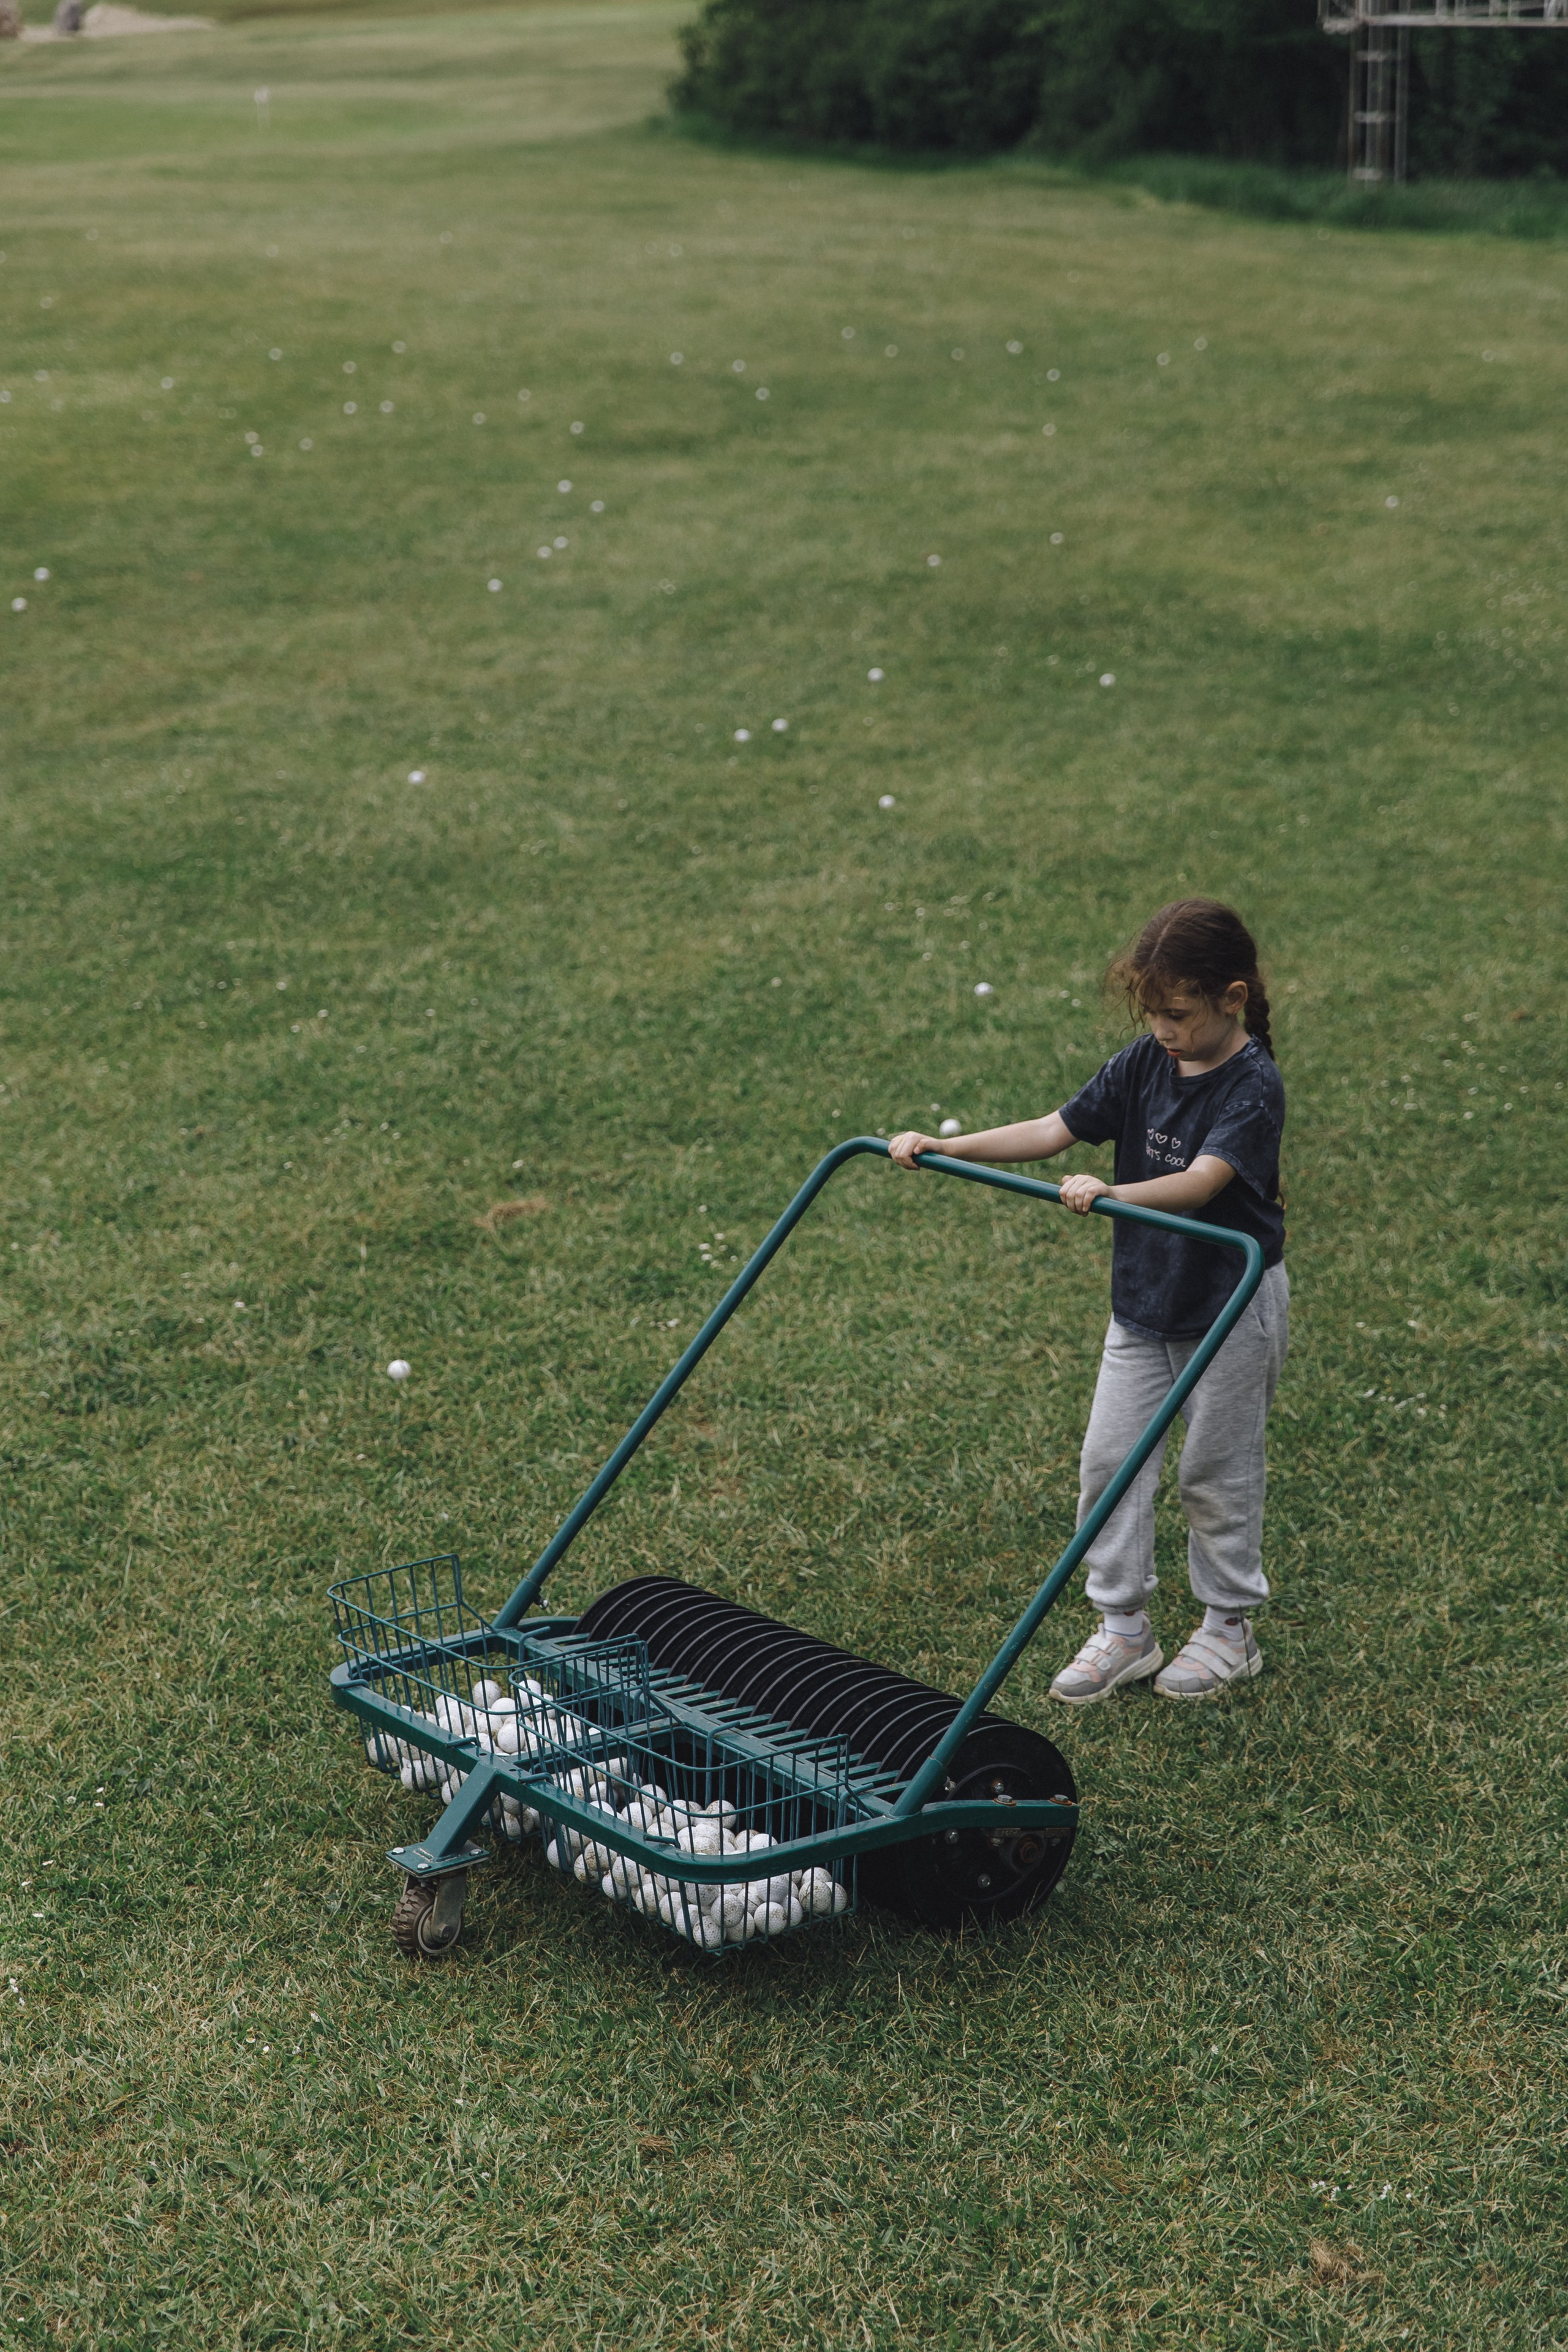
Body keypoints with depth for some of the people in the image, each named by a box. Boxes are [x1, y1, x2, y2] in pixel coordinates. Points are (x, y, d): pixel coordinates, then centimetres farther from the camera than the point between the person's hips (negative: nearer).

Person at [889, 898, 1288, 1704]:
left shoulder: (1252, 1086, -20)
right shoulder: (1145, 1062, -1)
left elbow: (1200, 1182, -34)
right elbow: (1055, 1130, -2)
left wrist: (1111, 1193, -51)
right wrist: (944, 1148, -11)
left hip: (1232, 1304, -6)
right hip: (1143, 1298, 6)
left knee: (1216, 1470, 6)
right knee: (1109, 1458, 5)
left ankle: (1230, 1628, 24)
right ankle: (1123, 1628, 16)